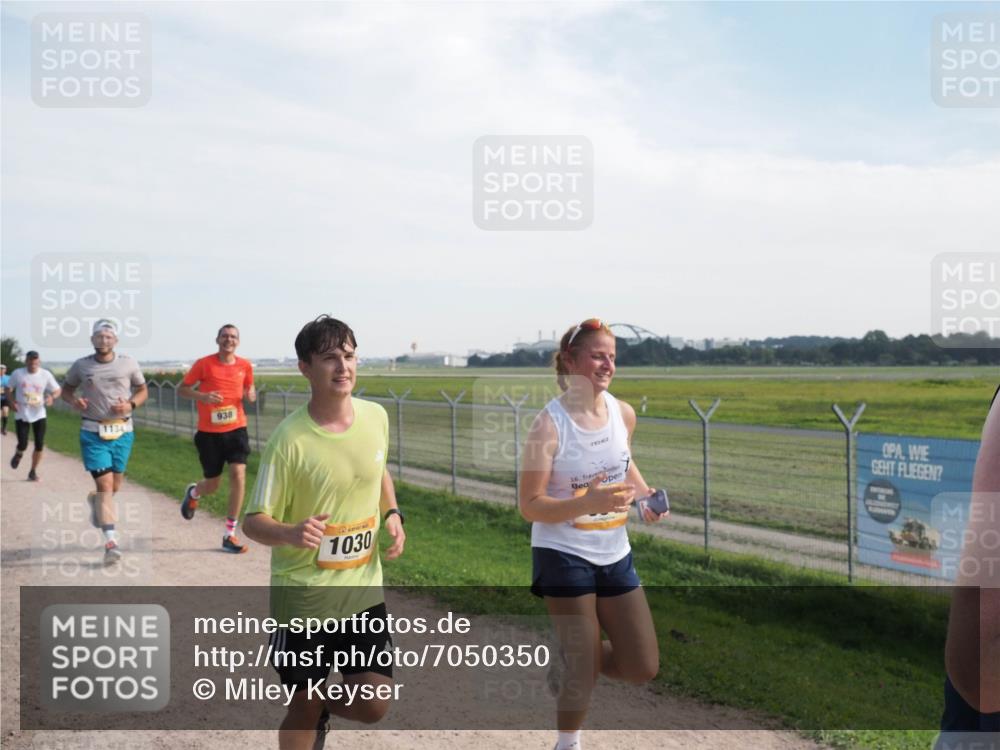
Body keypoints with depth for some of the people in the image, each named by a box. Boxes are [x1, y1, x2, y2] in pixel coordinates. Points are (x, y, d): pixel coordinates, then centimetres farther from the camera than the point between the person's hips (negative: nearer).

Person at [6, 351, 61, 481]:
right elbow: (8, 389, 7)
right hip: (22, 415, -1)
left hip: (39, 415, 1)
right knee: (22, 445, -6)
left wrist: (52, 397, -21)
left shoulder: (46, 375, -6)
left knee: (39, 445, -2)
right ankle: (18, 454, 33)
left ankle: (33, 471, 17)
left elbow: (57, 390, 2)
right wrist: (12, 401, -12)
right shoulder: (17, 373, -6)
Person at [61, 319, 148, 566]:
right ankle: (111, 541, -9)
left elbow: (143, 390, 10)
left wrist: (131, 405, -11)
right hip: (93, 433, -2)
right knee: (105, 484, -11)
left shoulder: (128, 363, 0)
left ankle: (95, 499, 49)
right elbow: (66, 388, 15)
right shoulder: (81, 365, 0)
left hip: (122, 432, 2)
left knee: (115, 486, 13)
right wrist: (73, 400, -8)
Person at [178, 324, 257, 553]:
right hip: (209, 432, -2)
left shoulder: (245, 365, 3)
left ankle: (230, 535, -3)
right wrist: (202, 396, -18)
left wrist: (251, 395, -7)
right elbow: (182, 389, 1)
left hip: (236, 429, 2)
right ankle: (193, 492, 47)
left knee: (239, 475, -13)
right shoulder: (204, 364, -5)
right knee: (212, 485, 7)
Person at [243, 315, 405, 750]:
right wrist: (289, 533, -35)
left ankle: (322, 705, 36)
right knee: (304, 706, 10)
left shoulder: (376, 417, -3)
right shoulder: (290, 438, -18)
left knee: (374, 705, 3)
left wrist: (392, 515, -1)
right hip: (304, 596, -4)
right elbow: (253, 521, -13)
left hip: (363, 589, 4)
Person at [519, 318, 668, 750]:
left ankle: (570, 665, 35)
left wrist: (646, 495, 2)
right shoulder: (549, 424, -18)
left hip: (615, 554, 6)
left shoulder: (623, 414, -1)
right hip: (563, 556, -5)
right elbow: (530, 506, -17)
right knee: (585, 668, 2)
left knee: (643, 668, 7)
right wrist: (587, 503, -32)